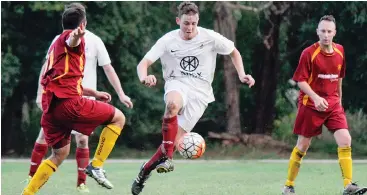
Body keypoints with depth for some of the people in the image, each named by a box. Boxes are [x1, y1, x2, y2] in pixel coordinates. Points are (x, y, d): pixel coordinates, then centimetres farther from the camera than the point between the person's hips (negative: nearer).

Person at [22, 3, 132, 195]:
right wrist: (77, 36, -53)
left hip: (50, 106, 9)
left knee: (59, 154, 21)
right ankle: (96, 166, -2)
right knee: (118, 118, 3)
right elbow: (71, 42, -28)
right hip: (67, 102, -9)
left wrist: (94, 93, 43)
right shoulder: (71, 36, 0)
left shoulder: (56, 44, 28)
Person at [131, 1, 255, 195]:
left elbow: (234, 52, 13)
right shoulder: (168, 40, -6)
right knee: (173, 103, -40)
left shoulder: (210, 37, -4)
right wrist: (144, 77, -34)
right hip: (177, 85, -1)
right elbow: (143, 63, -11)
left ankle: (145, 170, 12)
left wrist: (241, 75, -1)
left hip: (199, 91, 1)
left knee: (175, 139, -10)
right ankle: (166, 157, -31)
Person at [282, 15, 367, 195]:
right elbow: (300, 80, -13)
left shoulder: (340, 51, 3)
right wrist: (316, 97, -26)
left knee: (345, 140, -13)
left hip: (333, 104, 4)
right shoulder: (309, 53, -12)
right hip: (310, 105, -4)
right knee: (303, 145, 4)